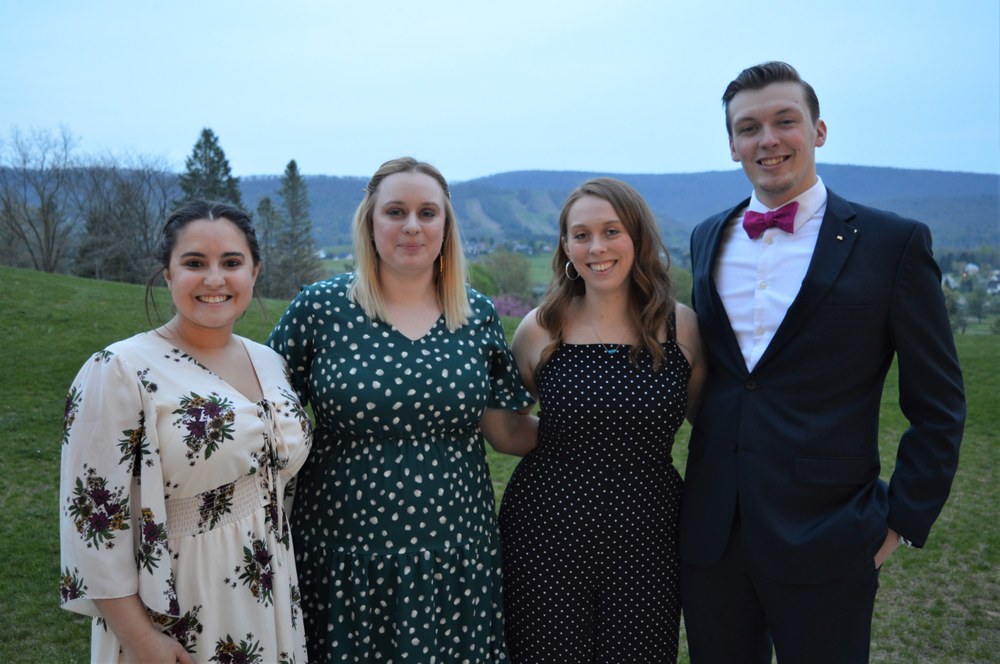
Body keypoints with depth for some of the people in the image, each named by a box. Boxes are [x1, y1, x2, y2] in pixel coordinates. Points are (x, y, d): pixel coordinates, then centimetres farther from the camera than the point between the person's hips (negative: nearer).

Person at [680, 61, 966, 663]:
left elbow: (938, 405, -3)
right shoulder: (708, 239, 7)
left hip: (825, 540, -4)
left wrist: (903, 521, -5)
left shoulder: (893, 242, -6)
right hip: (710, 534, 4)